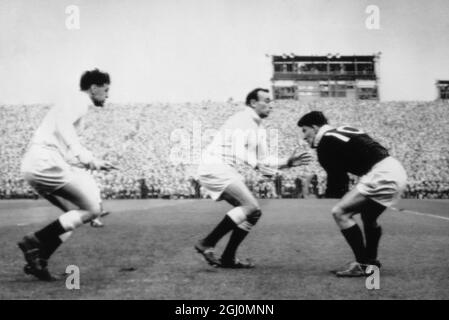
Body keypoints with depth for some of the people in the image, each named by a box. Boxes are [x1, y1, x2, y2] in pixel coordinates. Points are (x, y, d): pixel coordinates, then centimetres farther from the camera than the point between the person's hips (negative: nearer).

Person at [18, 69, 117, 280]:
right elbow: (62, 126, -22)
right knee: (93, 209, -9)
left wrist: (96, 163, 34)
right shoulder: (79, 100, -1)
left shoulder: (75, 104, 28)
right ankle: (35, 242, -10)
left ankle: (37, 261, 9)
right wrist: (84, 155, -33)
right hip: (45, 162, -10)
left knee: (79, 214, 13)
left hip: (35, 167, 10)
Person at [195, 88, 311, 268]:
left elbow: (264, 161, 21)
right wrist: (258, 165, -30)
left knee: (253, 212, 6)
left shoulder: (259, 129, 21)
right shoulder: (243, 120, -9)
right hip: (215, 167, -10)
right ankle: (207, 244, -18)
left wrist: (288, 163, 10)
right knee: (251, 207, -20)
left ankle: (227, 259, 8)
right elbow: (239, 154, -21)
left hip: (226, 172, 10)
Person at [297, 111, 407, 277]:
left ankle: (363, 264, -6)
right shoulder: (343, 132, 22)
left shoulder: (325, 143, -6)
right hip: (397, 171, 10)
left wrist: (329, 193, 16)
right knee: (368, 217, 29)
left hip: (382, 175, -10)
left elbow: (336, 178, -2)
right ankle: (371, 261, 42)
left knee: (340, 212, -9)